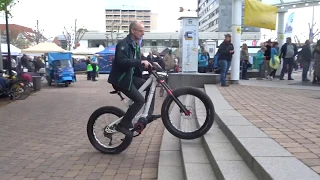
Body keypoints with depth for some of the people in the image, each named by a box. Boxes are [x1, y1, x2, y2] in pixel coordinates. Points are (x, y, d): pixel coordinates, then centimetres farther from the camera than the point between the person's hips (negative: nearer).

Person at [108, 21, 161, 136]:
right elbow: (122, 61, -32)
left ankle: (148, 114, 8)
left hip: (130, 77, 9)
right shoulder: (123, 44, -17)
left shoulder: (135, 45, 14)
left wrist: (150, 63, 6)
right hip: (121, 79, -9)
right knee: (140, 100, -15)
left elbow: (136, 61, 21)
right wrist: (140, 62, -35)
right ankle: (123, 125, -4)